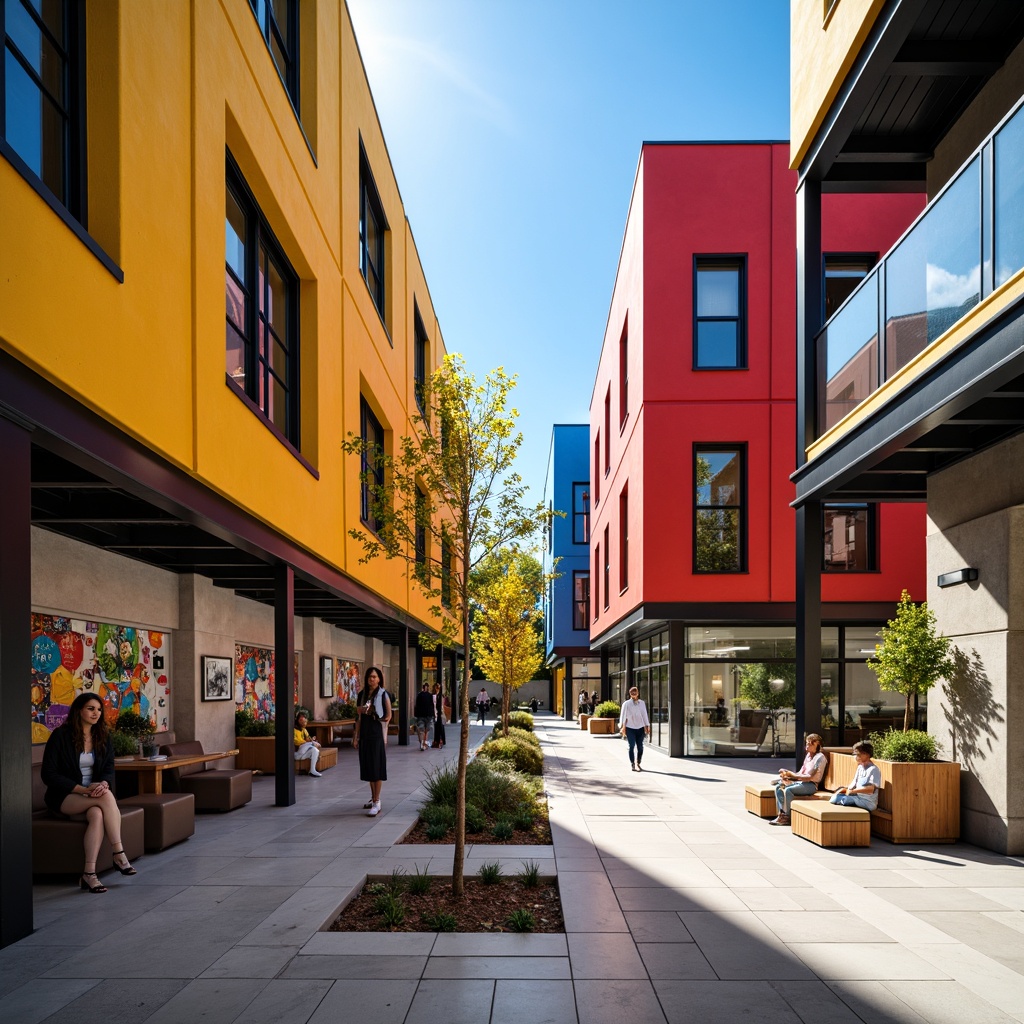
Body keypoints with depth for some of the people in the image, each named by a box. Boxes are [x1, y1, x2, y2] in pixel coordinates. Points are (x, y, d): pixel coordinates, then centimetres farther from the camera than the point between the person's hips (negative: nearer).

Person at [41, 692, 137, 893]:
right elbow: (48, 774, -12)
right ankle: (119, 854, -31)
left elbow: (109, 770, 5)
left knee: (97, 814, -33)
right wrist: (83, 789, -21)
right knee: (106, 797, -32)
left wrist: (103, 784, -22)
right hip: (63, 798, -4)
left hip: (93, 795, 4)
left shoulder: (103, 737, 7)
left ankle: (89, 874, -36)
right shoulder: (60, 735, -8)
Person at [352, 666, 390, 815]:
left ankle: (377, 803, -6)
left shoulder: (383, 694, -5)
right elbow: (359, 716, 12)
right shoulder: (362, 694, 9)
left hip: (378, 734, -5)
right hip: (365, 734, 5)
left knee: (376, 767, -6)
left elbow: (388, 716, -5)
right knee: (368, 766, 10)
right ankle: (373, 797, 22)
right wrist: (356, 736, 9)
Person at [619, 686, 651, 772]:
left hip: (640, 727, 3)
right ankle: (632, 765, 1)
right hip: (630, 728, -3)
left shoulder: (642, 703, 8)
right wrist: (622, 727, -4)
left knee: (640, 747, 3)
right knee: (632, 746, -7)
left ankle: (638, 764, 18)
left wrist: (647, 726, 11)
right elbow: (623, 716, 1)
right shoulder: (626, 704, 0)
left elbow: (645, 715, 12)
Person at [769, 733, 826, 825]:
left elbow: (811, 777, -17)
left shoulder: (820, 757, -10)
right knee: (778, 787, -11)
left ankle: (787, 817, -19)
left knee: (788, 790, -31)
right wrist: (788, 774, -3)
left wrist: (792, 775, -19)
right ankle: (781, 814, -14)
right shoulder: (808, 755, 17)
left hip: (812, 784, -9)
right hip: (801, 781, 9)